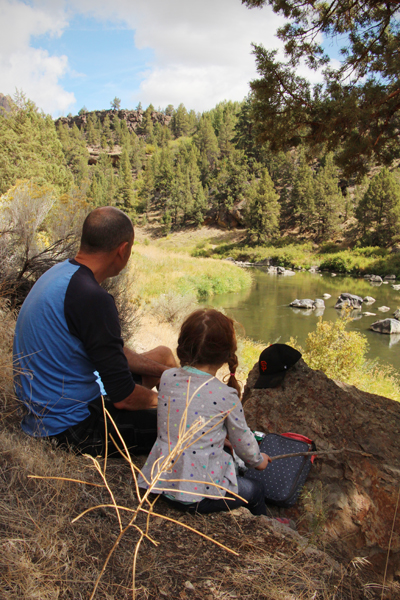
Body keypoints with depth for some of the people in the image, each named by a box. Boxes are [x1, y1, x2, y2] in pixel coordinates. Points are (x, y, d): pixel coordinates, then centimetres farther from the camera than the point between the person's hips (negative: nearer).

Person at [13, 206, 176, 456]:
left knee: (163, 354, 22)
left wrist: (164, 372, 11)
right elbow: (124, 398, -24)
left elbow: (109, 349, 14)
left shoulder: (61, 272, 3)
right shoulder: (91, 298, -29)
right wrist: (157, 399, -2)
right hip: (70, 430, -10)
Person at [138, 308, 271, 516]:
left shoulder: (167, 378, -5)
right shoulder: (226, 396, -18)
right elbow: (242, 440, -3)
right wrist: (258, 460, 20)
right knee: (254, 491, 21)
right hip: (197, 494, -6)